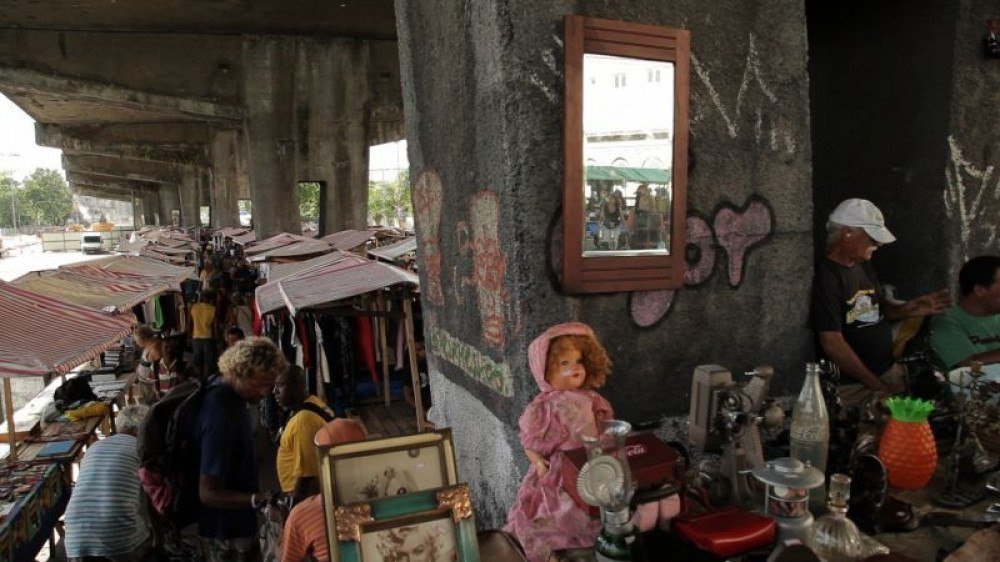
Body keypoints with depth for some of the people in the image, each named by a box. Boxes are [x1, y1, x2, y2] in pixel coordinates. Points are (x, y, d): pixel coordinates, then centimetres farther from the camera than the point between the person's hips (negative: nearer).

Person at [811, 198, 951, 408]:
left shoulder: (863, 265, 10)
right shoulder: (825, 276, -20)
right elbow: (833, 344, -22)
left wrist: (909, 308, -2)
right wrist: (877, 385, -16)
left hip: (889, 371, 8)